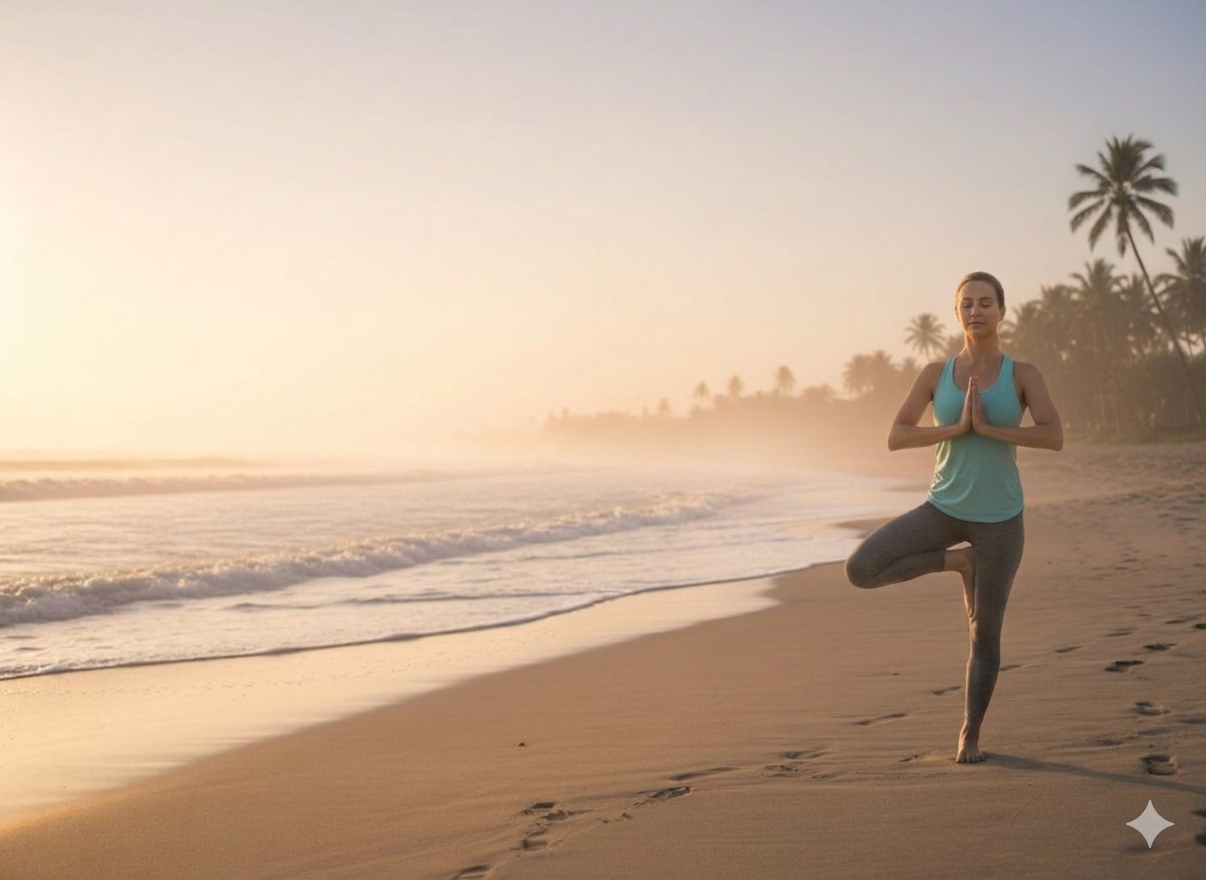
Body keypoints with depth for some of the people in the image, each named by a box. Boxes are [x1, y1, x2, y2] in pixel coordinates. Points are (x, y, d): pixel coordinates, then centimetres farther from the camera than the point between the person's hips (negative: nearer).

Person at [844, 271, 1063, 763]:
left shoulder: (1022, 374, -3)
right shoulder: (936, 373, 1)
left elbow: (1055, 437, -15)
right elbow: (895, 438, -6)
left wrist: (987, 427, -21)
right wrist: (958, 427, -18)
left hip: (999, 518, -2)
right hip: (944, 509, 2)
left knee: (985, 634, 5)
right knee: (860, 570, -17)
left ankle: (970, 735, 24)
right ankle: (958, 561, 4)